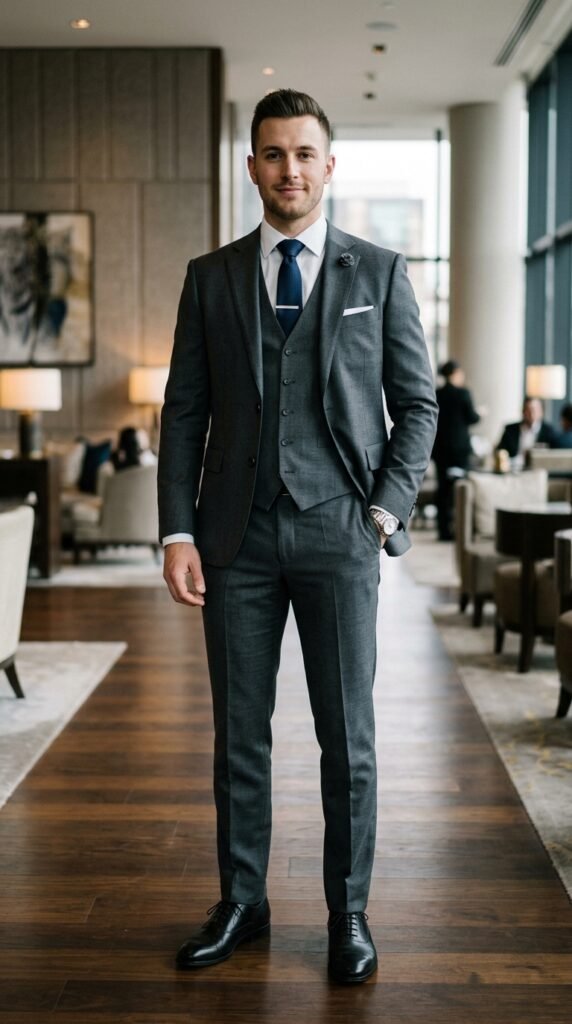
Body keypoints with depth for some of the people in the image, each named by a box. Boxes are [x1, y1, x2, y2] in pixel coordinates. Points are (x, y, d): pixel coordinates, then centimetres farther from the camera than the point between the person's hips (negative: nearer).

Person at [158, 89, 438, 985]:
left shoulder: (379, 272, 5)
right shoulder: (210, 277, 9)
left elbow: (416, 402, 7)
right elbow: (185, 410, 6)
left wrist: (388, 509, -4)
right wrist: (177, 531, -2)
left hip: (339, 532, -1)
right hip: (237, 534, 2)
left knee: (347, 736, 4)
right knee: (238, 732, 8)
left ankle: (348, 913, 18)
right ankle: (241, 902, 23)